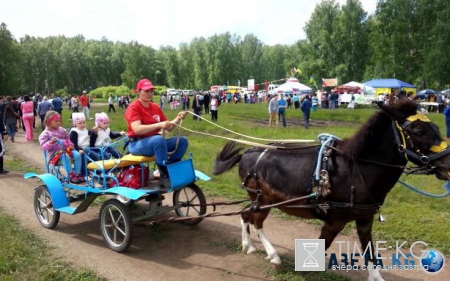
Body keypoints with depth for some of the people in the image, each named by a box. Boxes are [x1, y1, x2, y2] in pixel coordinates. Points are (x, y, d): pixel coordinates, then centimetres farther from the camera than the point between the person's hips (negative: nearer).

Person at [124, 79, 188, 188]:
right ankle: (165, 176, -29)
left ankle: (170, 169, -12)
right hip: (137, 144, -7)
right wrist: (159, 125, -32)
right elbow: (137, 129, -26)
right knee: (159, 139, -38)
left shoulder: (155, 107, 10)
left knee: (183, 141, -8)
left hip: (155, 142, 7)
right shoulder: (133, 108, -10)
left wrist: (177, 119, -7)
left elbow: (168, 127, 11)